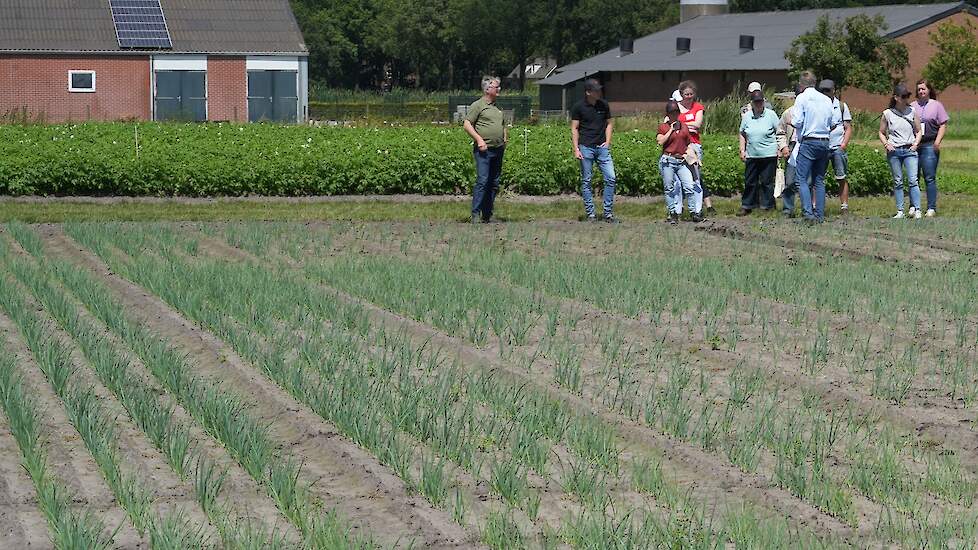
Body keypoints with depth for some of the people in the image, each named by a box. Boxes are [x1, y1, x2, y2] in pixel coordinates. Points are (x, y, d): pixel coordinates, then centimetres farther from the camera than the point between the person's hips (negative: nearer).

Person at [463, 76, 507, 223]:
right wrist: (479, 139, -15)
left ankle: (487, 215, 12)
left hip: (498, 150, 8)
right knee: (482, 181, -15)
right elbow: (467, 124, -8)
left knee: (494, 183, 7)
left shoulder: (497, 107, 20)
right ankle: (475, 214, -15)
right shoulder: (478, 105, -3)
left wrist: (505, 138, 16)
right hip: (484, 150, -8)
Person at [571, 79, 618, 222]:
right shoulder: (578, 107, -2)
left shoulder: (604, 105, 8)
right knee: (586, 181, 1)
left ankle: (608, 212, 2)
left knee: (610, 178, -6)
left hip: (602, 147, 3)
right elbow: (574, 129, 0)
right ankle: (590, 213, 9)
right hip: (586, 147, -3)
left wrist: (607, 141, 5)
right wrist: (576, 149, -7)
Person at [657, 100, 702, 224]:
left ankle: (694, 213, -1)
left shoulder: (684, 126, 15)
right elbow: (660, 141, -13)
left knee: (689, 186, -7)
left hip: (682, 161, 3)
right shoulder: (663, 127, 3)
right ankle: (673, 214, 8)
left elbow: (689, 142, 21)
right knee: (669, 188, 1)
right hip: (668, 161, -3)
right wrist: (671, 130, -8)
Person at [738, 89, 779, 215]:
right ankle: (746, 206, 14)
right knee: (749, 182, 6)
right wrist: (742, 150, 8)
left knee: (767, 181, 1)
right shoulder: (747, 117, 8)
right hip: (751, 155, 3)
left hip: (769, 155, -3)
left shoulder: (771, 115, -1)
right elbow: (742, 134, 17)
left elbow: (779, 132, 3)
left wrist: (780, 149, -3)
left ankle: (767, 206, 8)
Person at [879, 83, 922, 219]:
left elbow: (918, 131, 12)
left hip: (909, 150, 0)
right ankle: (900, 211, 8)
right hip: (894, 151, 0)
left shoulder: (912, 112, 5)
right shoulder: (887, 114, 2)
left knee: (913, 180, -11)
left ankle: (917, 209, -11)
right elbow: (881, 133, 11)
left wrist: (916, 143, -4)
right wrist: (886, 144, -6)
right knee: (898, 182, 4)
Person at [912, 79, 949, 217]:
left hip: (929, 146, -3)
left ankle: (931, 208, -2)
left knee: (930, 178, -5)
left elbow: (943, 125, 3)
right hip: (914, 146, 3)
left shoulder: (936, 105, 6)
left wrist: (937, 141, -9)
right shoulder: (912, 106, 14)